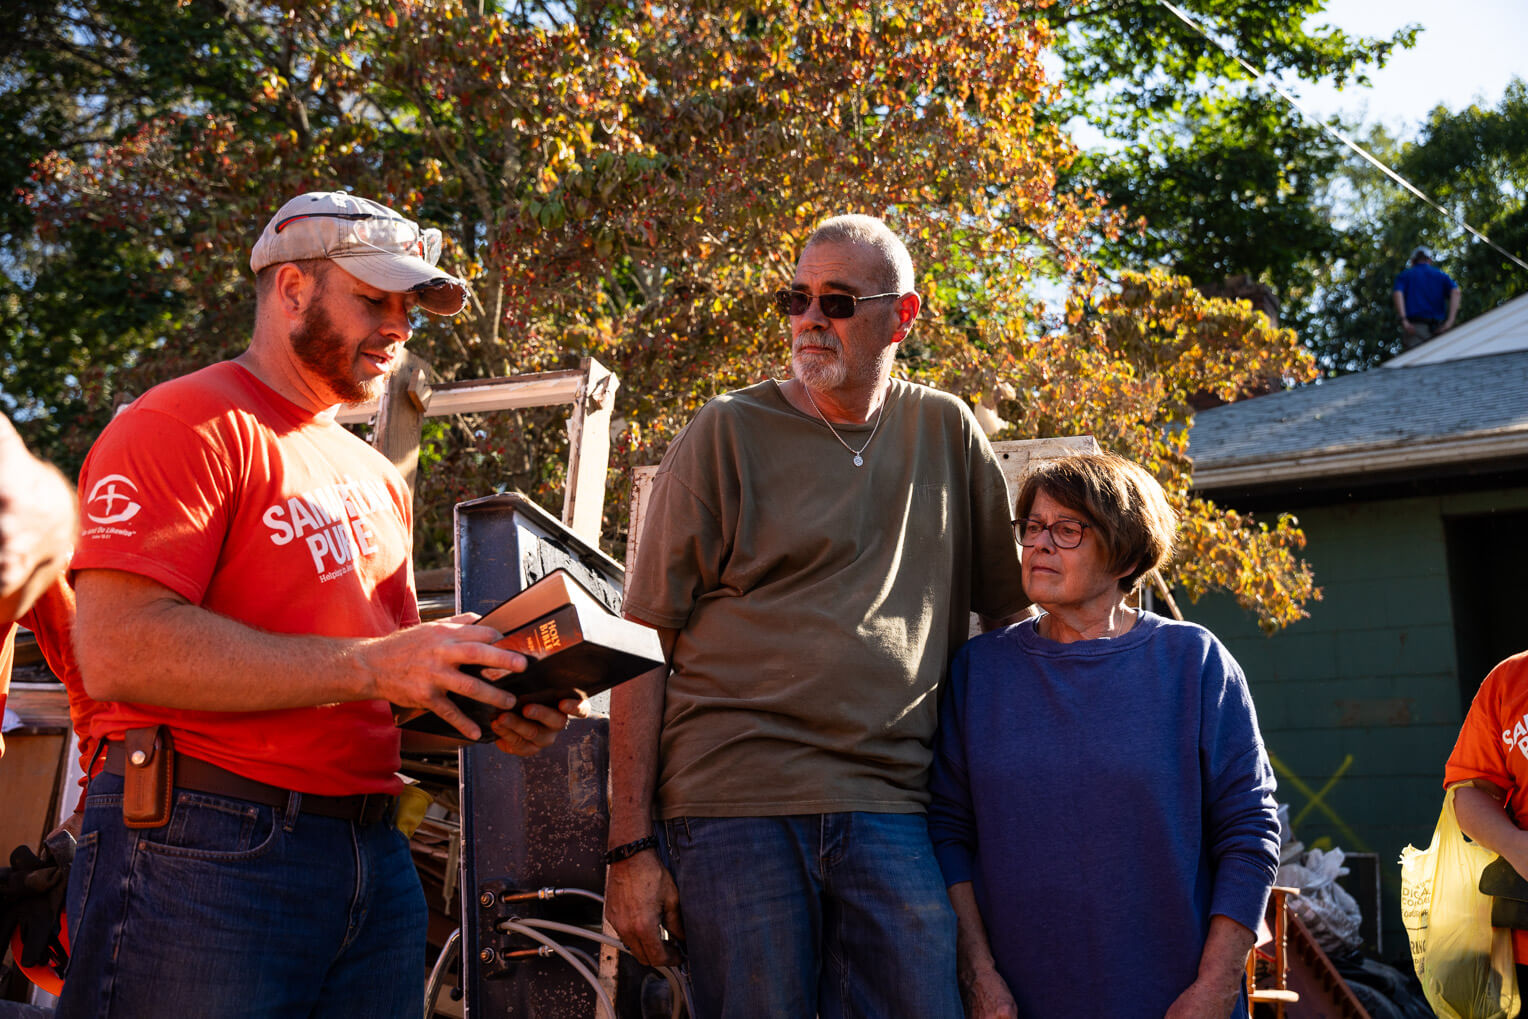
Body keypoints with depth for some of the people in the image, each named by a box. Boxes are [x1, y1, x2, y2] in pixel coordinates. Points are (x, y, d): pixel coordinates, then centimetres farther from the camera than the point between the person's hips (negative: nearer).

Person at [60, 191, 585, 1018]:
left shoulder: (376, 479, 20)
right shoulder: (188, 422, -5)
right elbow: (118, 649, -18)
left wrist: (493, 711, 2)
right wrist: (372, 666, -20)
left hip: (374, 857, 8)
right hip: (205, 855, -7)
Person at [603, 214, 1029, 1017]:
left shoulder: (948, 434, 12)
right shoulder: (727, 433, 2)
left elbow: (1013, 604, 22)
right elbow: (645, 641, -1)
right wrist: (630, 847, -6)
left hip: (891, 814, 3)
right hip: (736, 802, -2)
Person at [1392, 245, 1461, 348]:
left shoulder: (1405, 275, 15)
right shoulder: (1441, 275, 19)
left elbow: (1397, 294, -6)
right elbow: (1455, 292, 0)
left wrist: (1404, 320, -15)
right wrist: (1450, 321, -8)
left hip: (1412, 327, -2)